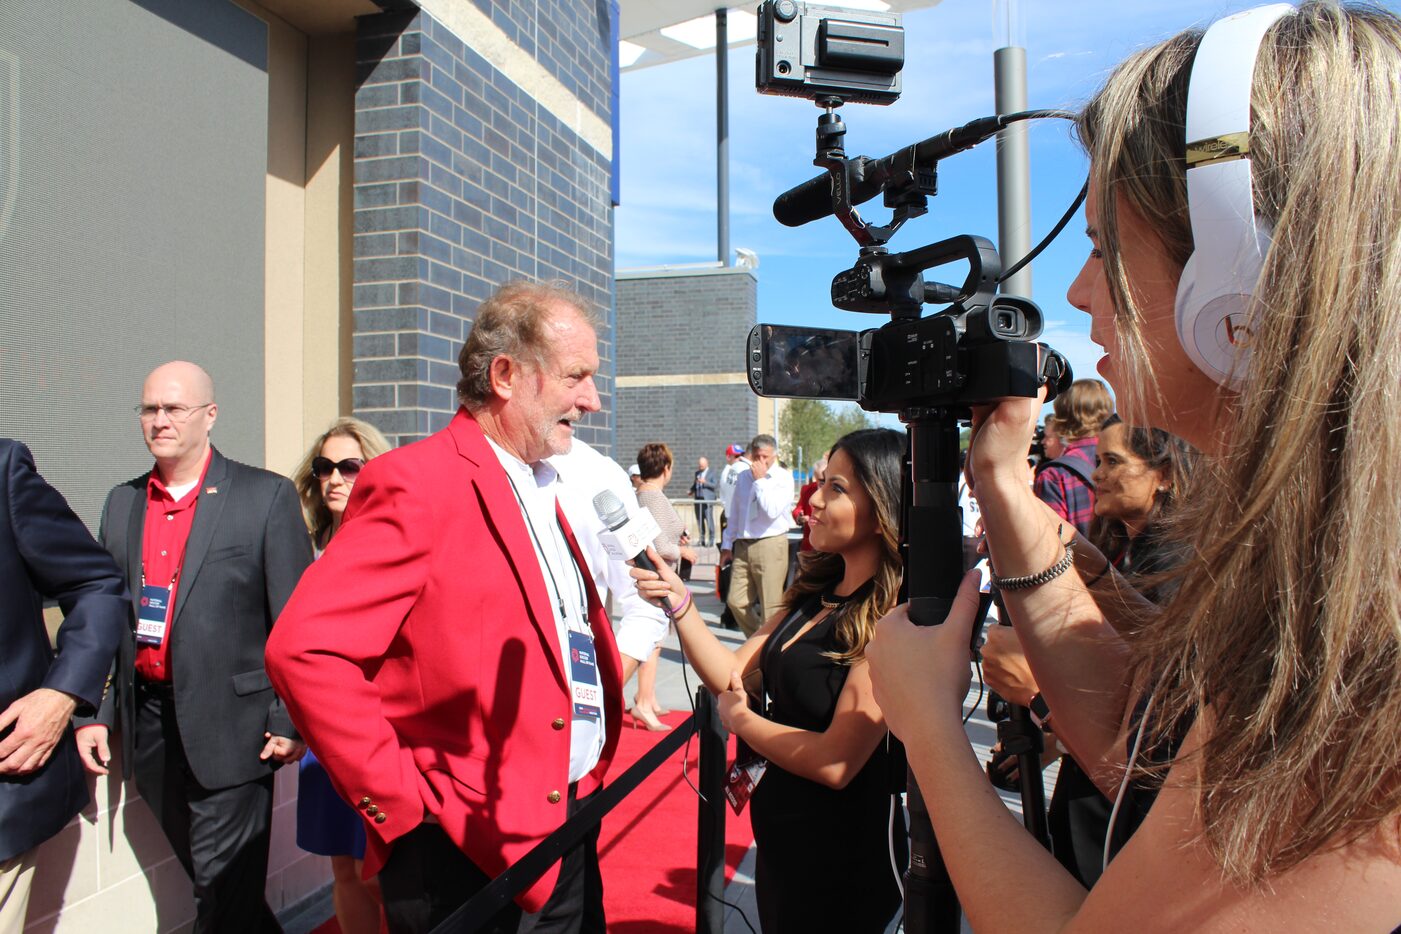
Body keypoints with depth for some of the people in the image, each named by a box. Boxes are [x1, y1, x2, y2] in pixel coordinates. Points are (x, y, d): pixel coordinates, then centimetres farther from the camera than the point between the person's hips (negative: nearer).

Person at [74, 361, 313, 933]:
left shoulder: (267, 496, -6)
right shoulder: (122, 502, 11)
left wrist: (291, 721, -10)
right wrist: (92, 712, 8)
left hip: (229, 727, -5)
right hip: (148, 725, 5)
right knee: (210, 881, 17)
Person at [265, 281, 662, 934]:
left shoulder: (543, 486, 9)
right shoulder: (414, 484, -17)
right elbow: (302, 648, -25)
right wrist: (400, 803, -21)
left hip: (570, 825, 8)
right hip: (470, 852, -8)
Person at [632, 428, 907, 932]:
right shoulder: (816, 591, 1)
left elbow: (835, 762, -27)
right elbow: (730, 674, 1)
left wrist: (742, 721, -12)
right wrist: (680, 604, -14)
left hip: (838, 857, -7)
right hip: (781, 834, 7)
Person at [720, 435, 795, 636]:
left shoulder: (783, 478, -4)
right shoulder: (743, 478, 13)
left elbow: (772, 511, -18)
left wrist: (760, 480, -13)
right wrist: (727, 544, 19)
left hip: (771, 546, -6)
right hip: (742, 545, 6)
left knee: (770, 606, -2)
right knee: (736, 602, 7)